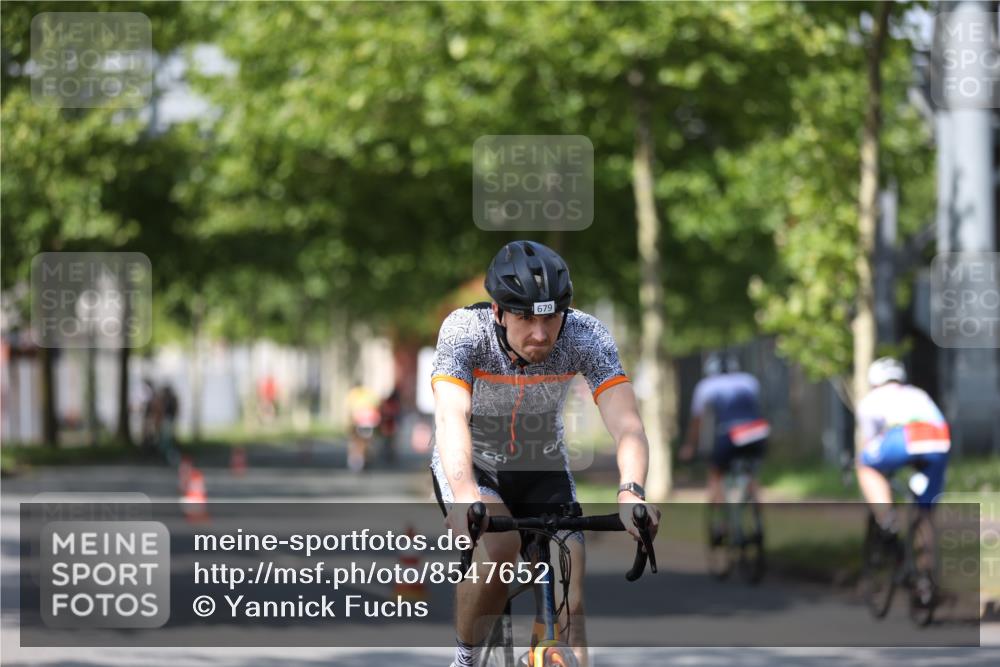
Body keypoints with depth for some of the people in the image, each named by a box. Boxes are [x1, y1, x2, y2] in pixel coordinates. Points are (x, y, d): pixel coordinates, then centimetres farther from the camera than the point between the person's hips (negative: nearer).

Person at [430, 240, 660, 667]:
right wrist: (465, 499, -60)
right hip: (471, 468, -2)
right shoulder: (464, 330, -29)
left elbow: (626, 425, -35)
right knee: (497, 548, -31)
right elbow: (451, 416, -43)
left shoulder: (585, 336, -25)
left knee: (568, 606, -12)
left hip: (543, 470, 2)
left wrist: (630, 493, -54)